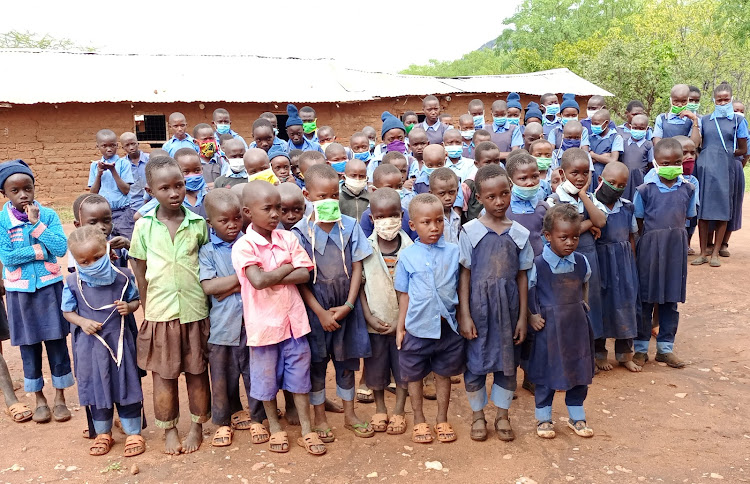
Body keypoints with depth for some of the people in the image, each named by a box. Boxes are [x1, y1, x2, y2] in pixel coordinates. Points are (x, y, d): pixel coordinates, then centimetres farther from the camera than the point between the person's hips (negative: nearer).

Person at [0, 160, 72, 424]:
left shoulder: (48, 214, -5)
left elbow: (61, 248, -16)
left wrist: (37, 224, -18)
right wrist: (41, 250, -15)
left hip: (50, 287, 0)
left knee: (57, 343, 7)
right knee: (29, 346, 12)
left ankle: (60, 397, 21)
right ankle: (39, 399, 27)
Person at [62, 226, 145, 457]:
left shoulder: (123, 276, -9)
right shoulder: (73, 283, -8)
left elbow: (136, 299, 3)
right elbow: (68, 311, 3)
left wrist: (129, 307, -19)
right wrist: (82, 322, -15)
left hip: (120, 341, -1)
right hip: (90, 344, 1)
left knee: (127, 385, 7)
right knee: (95, 387, 13)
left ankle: (133, 432, 23)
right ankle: (103, 433, 33)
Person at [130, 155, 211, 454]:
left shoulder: (198, 223, -2)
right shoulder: (144, 226, -2)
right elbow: (140, 271, 5)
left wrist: (208, 300, 2)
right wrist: (146, 308, 4)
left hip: (195, 311, 0)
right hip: (159, 313, 0)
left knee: (197, 372, 12)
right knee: (163, 375, 11)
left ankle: (197, 427, 30)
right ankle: (169, 431, 28)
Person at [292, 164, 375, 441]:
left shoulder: (350, 226, -3)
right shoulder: (300, 232, -9)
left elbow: (357, 267, -1)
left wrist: (348, 305, -10)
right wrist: (321, 313, -12)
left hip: (346, 307, 2)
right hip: (316, 308, -2)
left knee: (347, 361, 14)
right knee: (316, 363, 9)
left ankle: (350, 415, 31)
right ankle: (320, 418, 27)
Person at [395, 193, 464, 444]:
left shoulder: (454, 252, -3)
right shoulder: (407, 256, -4)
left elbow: (460, 289, 5)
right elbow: (404, 295, 2)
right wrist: (400, 327, 3)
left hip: (448, 327, 1)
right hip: (417, 328, 0)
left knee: (444, 374, 15)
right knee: (415, 376, 12)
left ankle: (442, 420, 32)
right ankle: (419, 421, 30)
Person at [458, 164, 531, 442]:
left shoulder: (519, 233, 1)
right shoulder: (470, 231, -5)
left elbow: (522, 277, 4)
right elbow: (465, 275, -4)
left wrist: (522, 317, 2)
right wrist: (464, 315, -8)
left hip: (508, 306, 2)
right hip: (478, 304, -2)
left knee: (508, 361, 11)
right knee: (475, 361, 6)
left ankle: (502, 415, 29)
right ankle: (478, 415, 26)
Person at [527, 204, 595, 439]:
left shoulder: (581, 261, -2)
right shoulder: (538, 265, -15)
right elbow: (526, 291, -6)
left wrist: (581, 306, 12)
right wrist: (532, 316, -9)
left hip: (577, 325, 4)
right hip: (548, 327, -4)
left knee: (580, 370, 13)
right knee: (547, 373, 7)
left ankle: (576, 416, 31)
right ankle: (543, 418, 24)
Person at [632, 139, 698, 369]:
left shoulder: (688, 189, 2)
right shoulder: (645, 189, -6)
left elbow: (686, 218, 11)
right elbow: (639, 222, 0)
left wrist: (672, 234, 2)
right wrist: (655, 236, -3)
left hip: (677, 247, 3)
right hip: (650, 247, -3)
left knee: (671, 299, 10)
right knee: (646, 298, 5)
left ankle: (665, 347, 22)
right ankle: (640, 348, 16)